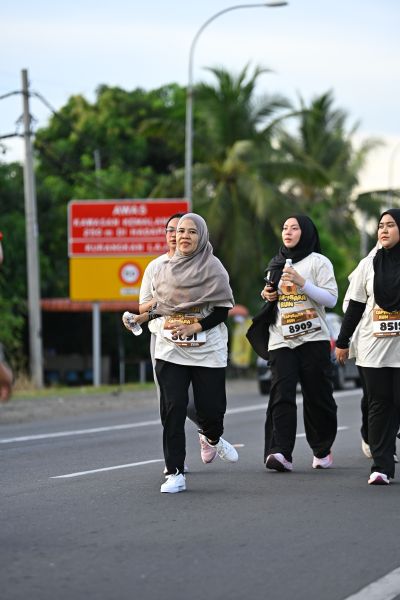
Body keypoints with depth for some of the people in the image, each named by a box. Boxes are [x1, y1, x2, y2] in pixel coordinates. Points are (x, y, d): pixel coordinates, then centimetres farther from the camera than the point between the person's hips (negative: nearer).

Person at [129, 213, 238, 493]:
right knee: (173, 409, -9)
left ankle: (212, 438, 36)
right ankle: (175, 473, -6)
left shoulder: (213, 268, -3)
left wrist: (195, 327, -16)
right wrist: (145, 316, 5)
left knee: (211, 407, -2)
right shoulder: (166, 268, 10)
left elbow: (222, 310, -6)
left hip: (207, 350, -2)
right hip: (170, 350, 2)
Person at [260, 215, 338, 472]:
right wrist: (267, 295, 8)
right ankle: (281, 453, -21)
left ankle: (323, 449, 17)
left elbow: (331, 298, -8)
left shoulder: (318, 262, 1)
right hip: (281, 340, 3)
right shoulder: (275, 265, 18)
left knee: (318, 395, 1)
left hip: (313, 338, -3)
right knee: (281, 394, -11)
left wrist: (302, 282, -18)